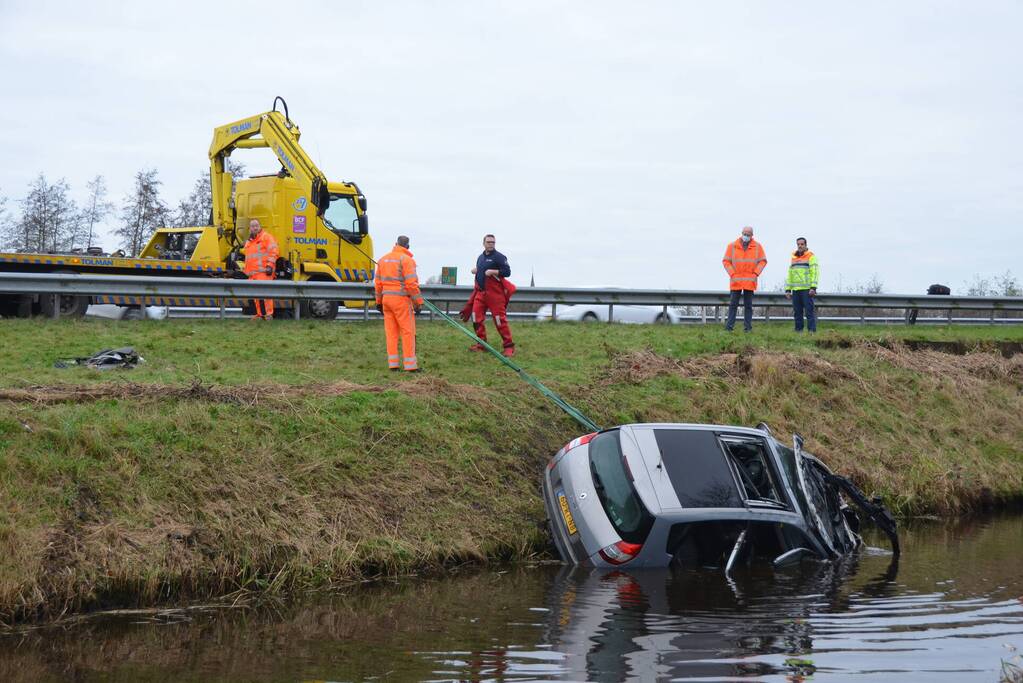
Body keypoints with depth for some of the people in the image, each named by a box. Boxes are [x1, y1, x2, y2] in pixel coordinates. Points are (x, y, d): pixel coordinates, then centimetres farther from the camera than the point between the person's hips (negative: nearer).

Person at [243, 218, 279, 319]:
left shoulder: (266, 237, 1)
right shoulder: (249, 242, 26)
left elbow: (273, 252, -9)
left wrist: (270, 265, -17)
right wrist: (246, 271, 29)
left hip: (263, 271, -8)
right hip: (252, 273, 8)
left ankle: (269, 314, -15)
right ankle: (260, 314, 13)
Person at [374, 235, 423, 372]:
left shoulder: (383, 259, 12)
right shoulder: (406, 259, -10)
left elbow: (378, 282, 14)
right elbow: (411, 283, -16)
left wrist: (379, 301, 21)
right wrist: (418, 302, -12)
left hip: (386, 298, 7)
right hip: (401, 299, -7)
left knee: (391, 331, 8)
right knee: (408, 331, -2)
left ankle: (393, 363, 7)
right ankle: (410, 365, -4)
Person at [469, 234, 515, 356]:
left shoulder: (499, 257, -6)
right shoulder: (481, 257, 17)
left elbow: (507, 272, -13)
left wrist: (493, 272, -21)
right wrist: (475, 271, 10)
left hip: (495, 293, -7)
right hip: (480, 292, 7)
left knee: (500, 319, -8)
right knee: (476, 317, 2)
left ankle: (509, 346, -3)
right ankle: (481, 343, 12)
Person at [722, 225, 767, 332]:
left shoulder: (757, 246, 5)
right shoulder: (732, 246, 3)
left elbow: (763, 261, 6)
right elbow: (726, 261, 3)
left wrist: (755, 273, -5)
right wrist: (732, 274, -7)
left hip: (750, 282, 1)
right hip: (736, 281, -1)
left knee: (748, 305, 4)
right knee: (733, 304, -1)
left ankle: (748, 326, 6)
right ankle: (729, 325, 0)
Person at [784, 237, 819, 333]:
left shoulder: (811, 257, 0)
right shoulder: (794, 258, 19)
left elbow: (814, 272, -10)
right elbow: (789, 275, 22)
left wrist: (813, 288, -20)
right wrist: (787, 290, 14)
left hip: (807, 290, -6)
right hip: (795, 290, 6)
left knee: (809, 310, -8)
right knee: (797, 312, 6)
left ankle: (812, 331, -10)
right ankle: (798, 331, 11)